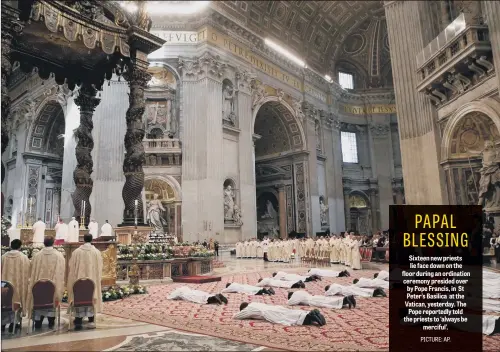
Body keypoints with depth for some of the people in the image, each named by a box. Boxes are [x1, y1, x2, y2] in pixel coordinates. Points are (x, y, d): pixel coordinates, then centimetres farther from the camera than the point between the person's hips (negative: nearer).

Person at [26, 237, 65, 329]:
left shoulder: (37, 256, -3)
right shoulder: (59, 255, -6)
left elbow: (32, 272, 5)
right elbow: (62, 272, -3)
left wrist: (35, 281, 18)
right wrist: (60, 284, 6)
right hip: (54, 285, -1)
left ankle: (38, 323, 14)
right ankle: (51, 323, 12)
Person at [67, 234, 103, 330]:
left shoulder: (76, 252, -5)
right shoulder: (97, 252, -6)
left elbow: (71, 267, 2)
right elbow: (99, 268, 0)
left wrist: (72, 278, 16)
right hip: (92, 281, 0)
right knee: (92, 297, 13)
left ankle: (78, 321, 5)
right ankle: (91, 320, 21)